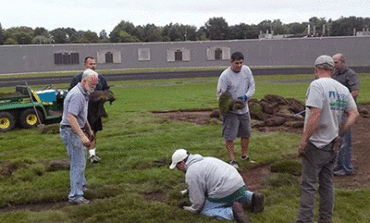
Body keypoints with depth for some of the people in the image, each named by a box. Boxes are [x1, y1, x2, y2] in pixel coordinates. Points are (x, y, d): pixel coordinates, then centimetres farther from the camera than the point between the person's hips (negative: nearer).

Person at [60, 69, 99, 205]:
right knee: (78, 164, -8)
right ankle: (75, 196, -3)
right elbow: (71, 117, -30)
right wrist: (82, 136, -35)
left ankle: (81, 186, 40)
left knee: (81, 160, 23)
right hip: (71, 132, -11)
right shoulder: (77, 95, -22)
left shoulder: (84, 94, 13)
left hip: (76, 131, 11)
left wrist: (89, 131, 28)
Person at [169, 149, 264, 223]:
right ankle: (252, 198, 11)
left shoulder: (191, 174, -8)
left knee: (205, 210, 4)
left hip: (226, 194, -10)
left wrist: (192, 209, 13)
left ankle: (232, 213, -17)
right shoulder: (205, 159, 21)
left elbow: (198, 202, -7)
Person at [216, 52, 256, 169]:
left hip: (244, 109, 6)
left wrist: (246, 96, -12)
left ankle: (244, 156, 35)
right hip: (231, 111, -6)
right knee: (229, 136, -7)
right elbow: (220, 95, -15)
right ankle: (232, 159, 9)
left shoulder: (246, 70, -1)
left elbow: (252, 86, 7)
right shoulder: (225, 76, -17)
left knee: (246, 134, 16)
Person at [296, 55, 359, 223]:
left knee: (309, 184, -2)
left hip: (317, 144, -7)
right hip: (333, 145, 7)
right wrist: (339, 134, 9)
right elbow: (354, 113, 7)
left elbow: (315, 114, -22)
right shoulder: (343, 89, 9)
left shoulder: (317, 85, -13)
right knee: (327, 183, 16)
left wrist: (304, 141, -19)